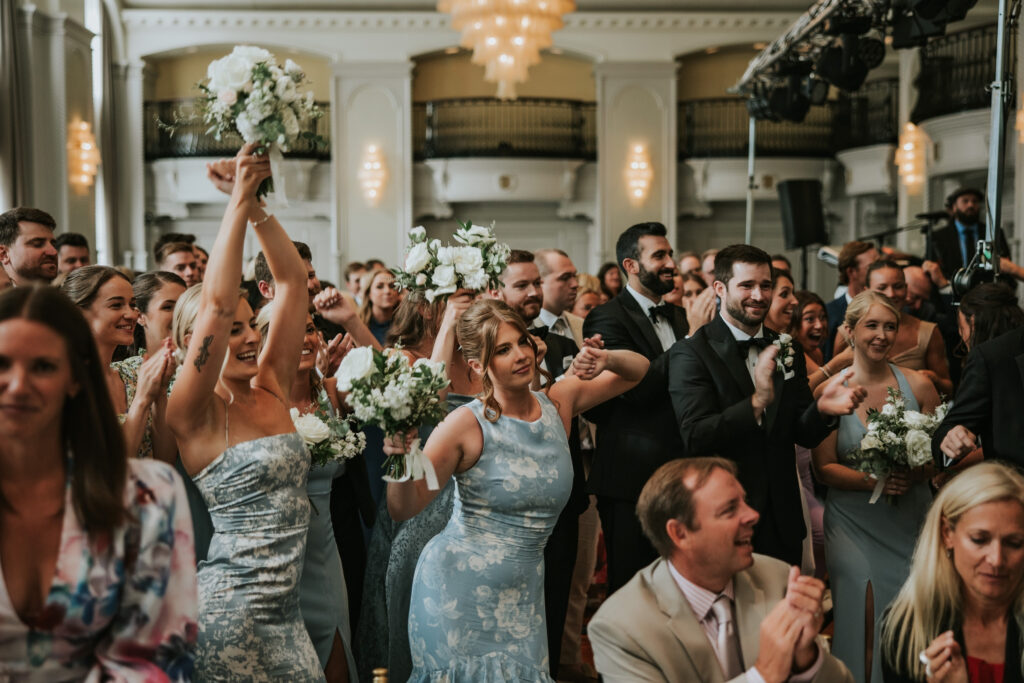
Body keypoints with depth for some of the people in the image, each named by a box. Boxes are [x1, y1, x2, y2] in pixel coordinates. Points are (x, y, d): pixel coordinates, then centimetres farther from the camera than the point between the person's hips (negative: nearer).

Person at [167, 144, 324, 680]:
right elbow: (216, 302, -21)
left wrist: (258, 206, 0)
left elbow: (293, 282, 8)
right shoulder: (194, 413, -8)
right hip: (229, 610, -7)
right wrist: (238, 202, -19)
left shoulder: (271, 388, 9)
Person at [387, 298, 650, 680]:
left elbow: (637, 370, 10)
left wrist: (607, 361, -12)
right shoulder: (467, 425, -14)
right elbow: (403, 509, -12)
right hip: (460, 589, -4)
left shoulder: (559, 403, 0)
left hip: (522, 592, 4)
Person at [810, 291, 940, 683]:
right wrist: (873, 480, -19)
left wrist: (915, 473, -13)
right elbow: (824, 468, -3)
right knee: (863, 618, -7)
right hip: (854, 524, -1)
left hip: (910, 520, 1)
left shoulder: (918, 385, 2)